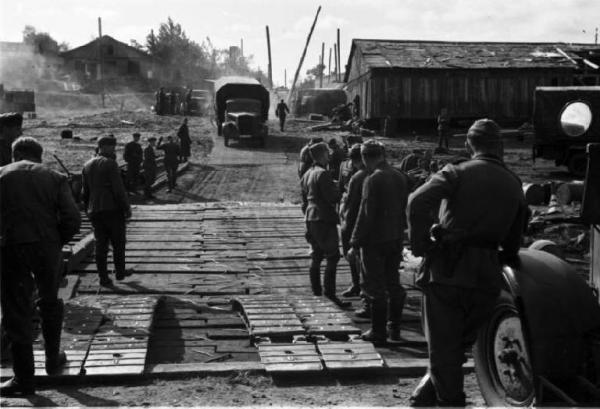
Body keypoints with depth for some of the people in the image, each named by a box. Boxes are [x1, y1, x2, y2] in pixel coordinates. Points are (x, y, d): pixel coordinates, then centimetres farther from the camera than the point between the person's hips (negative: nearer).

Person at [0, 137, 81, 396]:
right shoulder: (54, 178, 6)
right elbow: (73, 220, -5)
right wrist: (55, 242, 8)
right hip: (47, 247, 2)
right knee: (50, 302, 23)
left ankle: (24, 379, 9)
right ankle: (53, 360, 35)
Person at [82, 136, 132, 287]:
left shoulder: (87, 166, 11)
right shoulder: (110, 163, -11)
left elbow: (85, 192, 15)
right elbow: (119, 189, -15)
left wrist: (87, 210, 22)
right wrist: (127, 207, -8)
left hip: (94, 211, 6)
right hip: (112, 208, -6)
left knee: (100, 244, 7)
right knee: (118, 242, 9)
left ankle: (103, 277, 7)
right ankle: (120, 272, 18)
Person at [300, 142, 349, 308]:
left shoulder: (307, 174, 15)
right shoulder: (322, 174, -15)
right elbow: (333, 197, -18)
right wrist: (339, 189, 1)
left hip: (311, 218, 10)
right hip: (324, 219, -10)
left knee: (316, 255, 14)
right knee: (333, 256, -9)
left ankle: (316, 291, 20)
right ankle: (329, 291, -13)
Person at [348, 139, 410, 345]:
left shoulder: (373, 180, -17)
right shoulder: (400, 177, 6)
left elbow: (365, 214, -18)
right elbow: (403, 209, 12)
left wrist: (355, 244, -14)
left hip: (375, 241, -7)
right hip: (396, 238, 7)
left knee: (376, 287, 1)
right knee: (393, 283, 15)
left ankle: (378, 333, 8)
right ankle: (394, 328, 24)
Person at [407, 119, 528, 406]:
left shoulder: (458, 173, -3)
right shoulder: (514, 185, 12)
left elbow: (418, 201, -19)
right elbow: (513, 243, 15)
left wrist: (420, 245, -11)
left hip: (447, 271, -4)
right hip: (486, 277, 5)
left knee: (443, 346, 7)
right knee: (460, 344, 21)